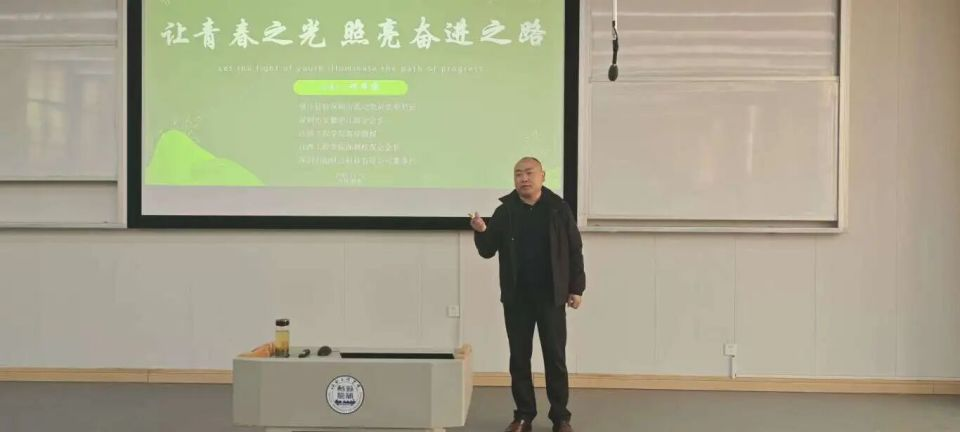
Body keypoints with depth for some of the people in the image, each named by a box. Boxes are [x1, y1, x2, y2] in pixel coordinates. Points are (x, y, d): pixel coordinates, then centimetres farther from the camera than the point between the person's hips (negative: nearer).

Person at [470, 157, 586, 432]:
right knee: (519, 358, 7)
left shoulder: (558, 208, -2)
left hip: (551, 296, -2)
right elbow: (488, 251, 2)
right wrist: (480, 232, -18)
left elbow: (575, 251, 1)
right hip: (516, 297, 2)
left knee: (555, 358, 4)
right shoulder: (504, 211, 2)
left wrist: (576, 288, -2)